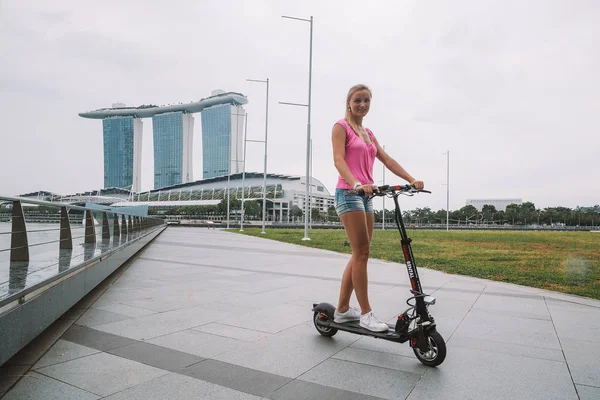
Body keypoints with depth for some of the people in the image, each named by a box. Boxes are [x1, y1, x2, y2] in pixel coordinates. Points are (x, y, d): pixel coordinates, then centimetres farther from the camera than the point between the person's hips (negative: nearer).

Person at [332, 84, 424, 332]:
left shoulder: (368, 133, 22)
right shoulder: (341, 127, 0)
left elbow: (387, 160, 14)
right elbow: (338, 160, -15)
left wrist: (411, 180, 1)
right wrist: (356, 184, -33)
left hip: (366, 195, 8)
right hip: (348, 194, -8)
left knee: (359, 254, 8)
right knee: (361, 252, -9)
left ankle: (342, 309, 18)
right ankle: (366, 313, 0)